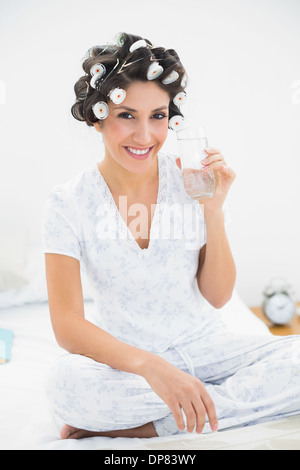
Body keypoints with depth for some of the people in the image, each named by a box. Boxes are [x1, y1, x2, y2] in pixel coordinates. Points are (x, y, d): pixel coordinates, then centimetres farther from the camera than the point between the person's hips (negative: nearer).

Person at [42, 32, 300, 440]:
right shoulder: (67, 203, -9)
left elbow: (217, 297, -2)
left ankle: (143, 425, -15)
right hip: (127, 359, -2)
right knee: (67, 381, -33)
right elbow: (67, 325, -14)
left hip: (204, 347, 3)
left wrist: (213, 210, -16)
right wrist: (149, 365, -31)